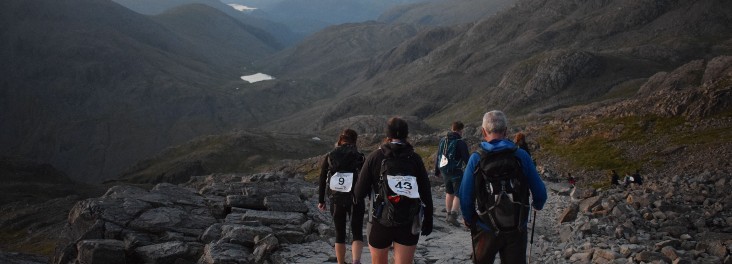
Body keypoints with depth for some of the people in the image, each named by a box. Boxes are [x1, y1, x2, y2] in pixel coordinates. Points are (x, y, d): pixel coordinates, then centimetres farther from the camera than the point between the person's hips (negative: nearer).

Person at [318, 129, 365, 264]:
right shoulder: (358, 157, -4)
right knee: (357, 234, 2)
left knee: (340, 234, 16)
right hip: (355, 200, -2)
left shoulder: (329, 157, 2)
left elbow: (322, 181, 4)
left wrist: (321, 201, 15)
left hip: (336, 201, 2)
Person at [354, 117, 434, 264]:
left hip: (380, 222, 0)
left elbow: (360, 192, -7)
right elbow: (426, 192, -3)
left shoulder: (374, 157, -6)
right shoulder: (415, 158, -4)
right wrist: (428, 219, 9)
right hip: (409, 224, 0)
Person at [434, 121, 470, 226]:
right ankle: (453, 215, -12)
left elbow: (438, 157, 14)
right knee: (458, 194, 0)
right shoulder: (460, 143, -14)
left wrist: (437, 171, 24)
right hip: (456, 172, -6)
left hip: (444, 171, 6)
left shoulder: (443, 140, 7)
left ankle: (448, 214, 26)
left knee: (449, 192, 20)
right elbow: (466, 158, -13)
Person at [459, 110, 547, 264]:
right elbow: (540, 193, -3)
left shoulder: (476, 159, -9)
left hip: (486, 230, 0)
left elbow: (465, 197, -7)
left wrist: (470, 221, 10)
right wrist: (537, 205, 20)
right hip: (517, 229, 0)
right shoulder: (521, 156, -8)